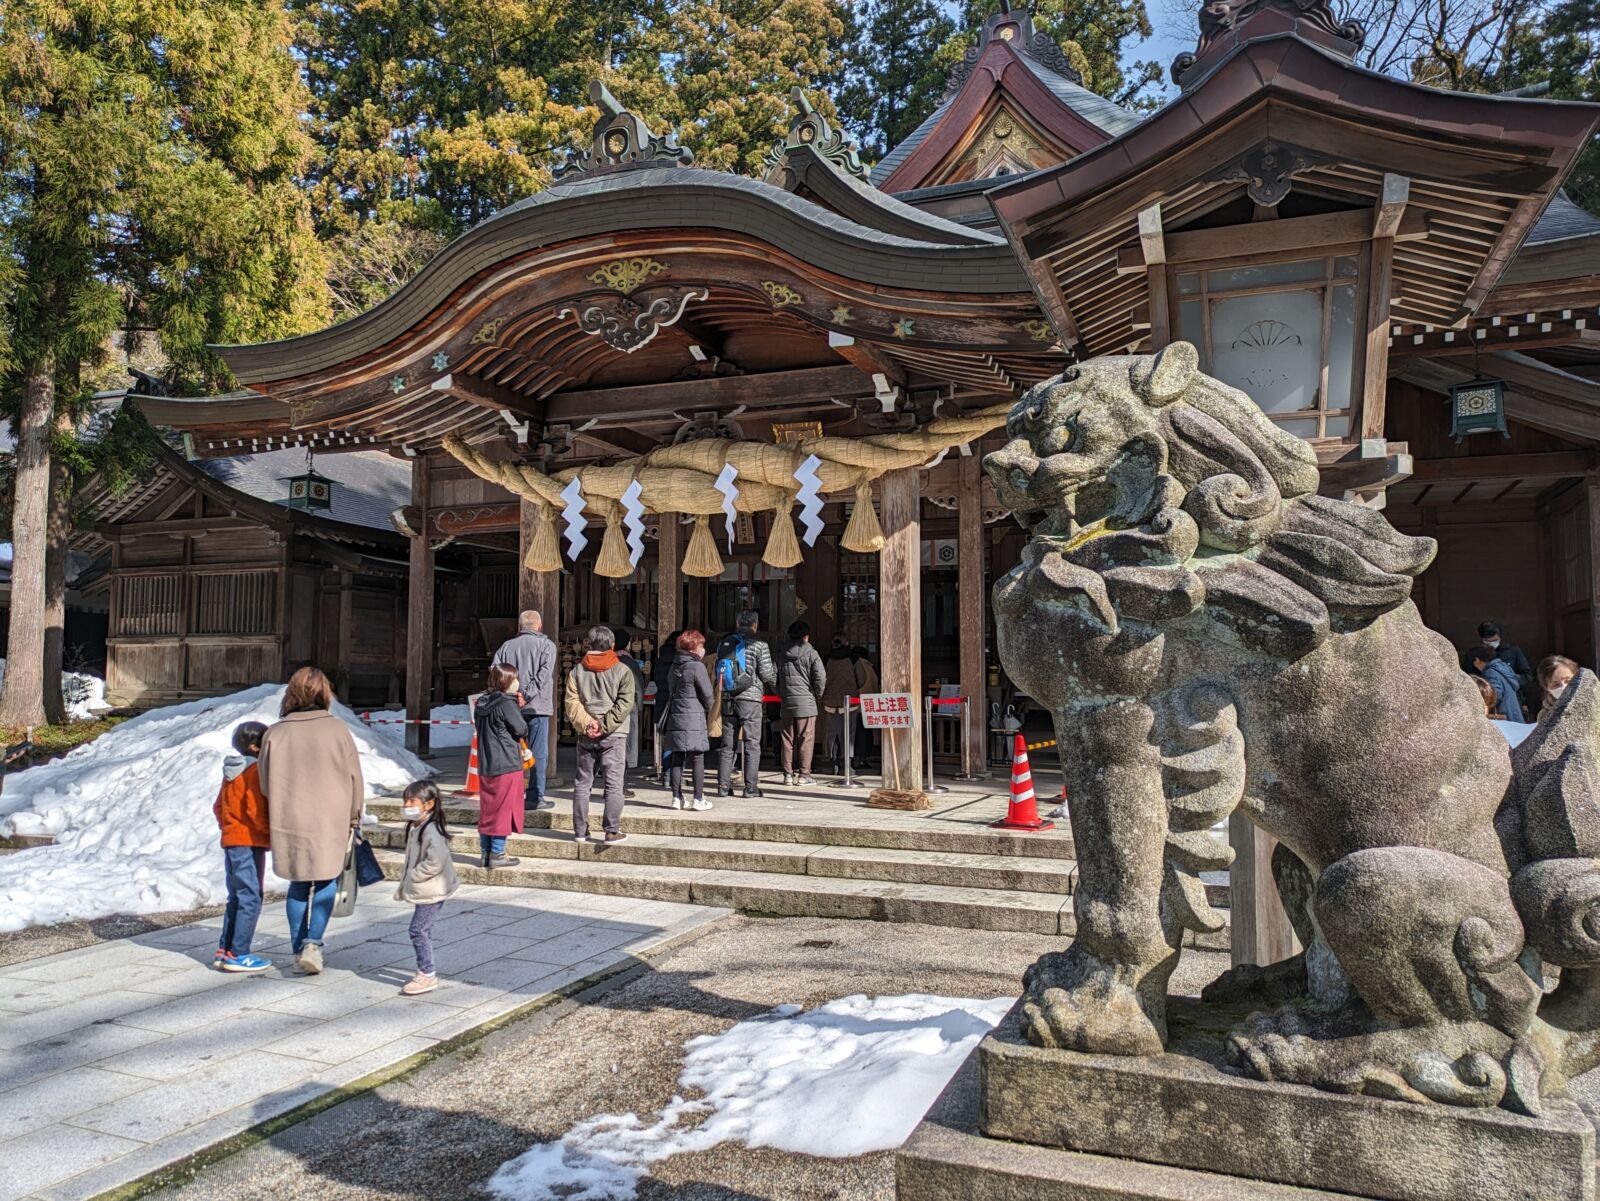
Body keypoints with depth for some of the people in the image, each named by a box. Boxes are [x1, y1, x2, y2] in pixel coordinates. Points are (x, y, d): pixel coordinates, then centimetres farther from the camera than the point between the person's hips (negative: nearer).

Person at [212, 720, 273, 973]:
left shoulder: (231, 771, 15)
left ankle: (225, 950, 21)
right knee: (251, 898, -5)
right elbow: (256, 809, -21)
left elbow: (218, 806, 19)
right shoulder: (256, 771, -14)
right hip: (250, 843, -10)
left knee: (236, 897, 17)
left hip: (230, 840, 10)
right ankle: (238, 954, -3)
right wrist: (271, 832, -9)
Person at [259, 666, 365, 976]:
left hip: (290, 823, 2)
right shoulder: (336, 729, -9)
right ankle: (313, 943, -4)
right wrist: (353, 816, 11)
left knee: (298, 885, 15)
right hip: (330, 822, -2)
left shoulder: (274, 734, -5)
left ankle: (299, 949, 20)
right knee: (326, 882, 11)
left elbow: (266, 783, 5)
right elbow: (354, 778, -3)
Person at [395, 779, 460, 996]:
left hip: (432, 891, -10)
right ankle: (425, 973, 27)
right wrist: (405, 878, 14)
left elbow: (435, 863, -29)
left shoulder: (432, 831, -21)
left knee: (418, 930, -9)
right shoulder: (415, 827, 11)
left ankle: (427, 975, 0)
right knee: (423, 930, 16)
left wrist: (411, 877, -21)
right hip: (423, 890, 10)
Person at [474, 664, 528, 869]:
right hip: (507, 765, -7)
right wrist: (518, 710, 7)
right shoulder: (507, 704, -16)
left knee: (487, 809, 13)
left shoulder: (481, 703, 8)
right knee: (503, 809, 1)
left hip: (485, 765, 7)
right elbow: (521, 730, -13)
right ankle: (497, 854, 4)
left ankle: (485, 852, 19)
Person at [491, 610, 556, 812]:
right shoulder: (546, 645, 1)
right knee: (538, 753, 1)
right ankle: (535, 797, 1)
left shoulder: (507, 645, 12)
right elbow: (543, 674, -12)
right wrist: (526, 696, -15)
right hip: (536, 706, -4)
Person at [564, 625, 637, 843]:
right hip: (614, 735, -3)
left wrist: (586, 724, -9)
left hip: (586, 735, 3)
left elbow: (572, 702, -3)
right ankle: (612, 831, -1)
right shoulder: (622, 671, -2)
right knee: (613, 784, 1)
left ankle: (580, 831, 15)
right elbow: (624, 703, -10)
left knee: (582, 782, 11)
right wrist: (605, 726, -11)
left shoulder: (577, 671, 6)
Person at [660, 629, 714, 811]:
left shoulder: (675, 665, 11)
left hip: (674, 719, 7)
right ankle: (698, 799, 3)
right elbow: (707, 694, -8)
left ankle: (677, 798, 12)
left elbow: (671, 691, 15)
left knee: (677, 759, 9)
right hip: (693, 720, -7)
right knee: (698, 759, 1)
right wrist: (707, 711, 12)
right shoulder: (697, 667, -10)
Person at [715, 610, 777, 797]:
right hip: (750, 698, -4)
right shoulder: (759, 645, -5)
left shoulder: (724, 643, 9)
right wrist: (775, 684, 15)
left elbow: (718, 672, 13)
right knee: (752, 744, 2)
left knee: (727, 743, 9)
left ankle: (723, 785, 10)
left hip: (728, 699, 4)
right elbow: (767, 674, -5)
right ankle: (751, 787, 1)